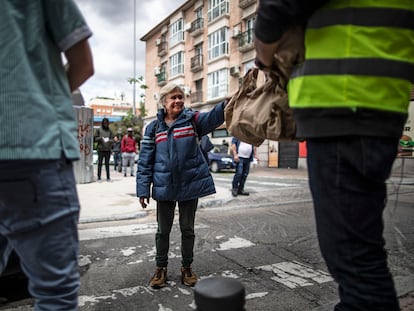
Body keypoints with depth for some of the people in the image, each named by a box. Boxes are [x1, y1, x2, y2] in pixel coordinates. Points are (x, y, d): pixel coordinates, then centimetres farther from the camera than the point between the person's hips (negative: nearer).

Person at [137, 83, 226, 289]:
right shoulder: (153, 128, 2)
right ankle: (161, 267, 33)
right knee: (163, 230, 14)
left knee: (187, 229, 13)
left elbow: (214, 117, -21)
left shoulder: (192, 119, -1)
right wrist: (143, 189, -3)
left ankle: (187, 267, 32)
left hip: (190, 185, 0)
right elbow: (145, 161, 1)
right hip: (164, 187, 1)